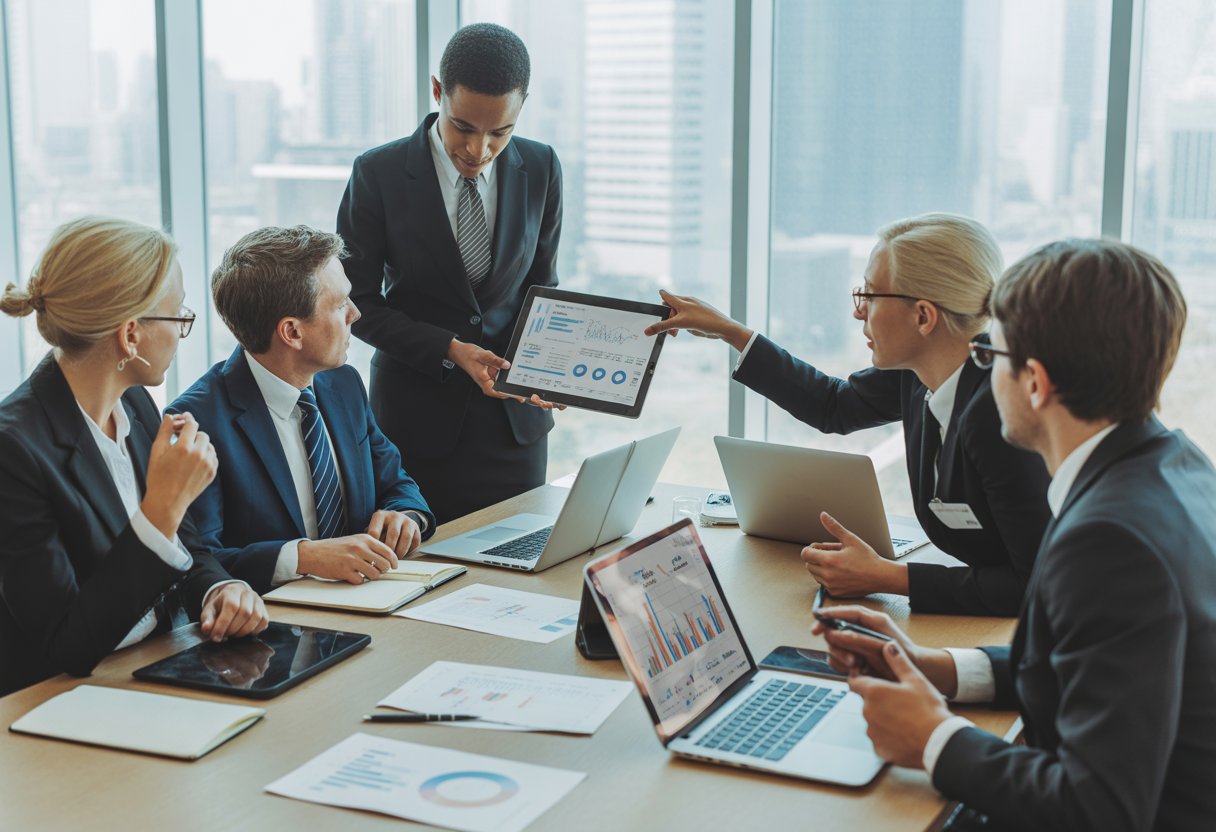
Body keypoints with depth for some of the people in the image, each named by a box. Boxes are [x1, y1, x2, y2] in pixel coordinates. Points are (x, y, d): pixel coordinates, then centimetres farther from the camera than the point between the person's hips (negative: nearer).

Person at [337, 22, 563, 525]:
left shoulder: (540, 169, -2)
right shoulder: (378, 174, -10)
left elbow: (541, 285, 7)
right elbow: (357, 300, -6)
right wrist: (450, 351, -17)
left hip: (514, 414, 3)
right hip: (418, 413, -2)